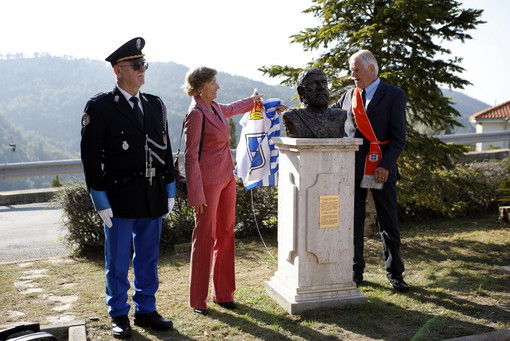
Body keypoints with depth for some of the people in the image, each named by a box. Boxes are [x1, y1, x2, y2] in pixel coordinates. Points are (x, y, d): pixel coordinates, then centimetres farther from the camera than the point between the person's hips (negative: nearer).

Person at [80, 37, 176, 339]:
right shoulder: (100, 107, -5)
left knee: (148, 257, 14)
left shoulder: (156, 105, 10)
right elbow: (91, 155, -8)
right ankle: (119, 316, 24)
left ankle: (146, 310, 29)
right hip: (120, 195, -4)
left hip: (154, 194, 5)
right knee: (118, 260, 8)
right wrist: (100, 198, -12)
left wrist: (170, 189, 10)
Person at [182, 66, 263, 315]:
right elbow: (191, 157, -17)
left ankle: (223, 293, 23)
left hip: (226, 177, 9)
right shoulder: (196, 114, -15)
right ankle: (198, 299, 13)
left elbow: (231, 109, 35)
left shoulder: (215, 107, 9)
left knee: (225, 234, 11)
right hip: (208, 180, -8)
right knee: (205, 237, -1)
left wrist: (252, 100, 50)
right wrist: (196, 194, -19)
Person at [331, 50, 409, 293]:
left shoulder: (394, 95, -1)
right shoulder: (349, 95, 12)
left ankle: (394, 274, 19)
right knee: (353, 223, 8)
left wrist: (386, 165, -16)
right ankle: (355, 271, 21)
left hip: (381, 170, -3)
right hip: (353, 169, 4)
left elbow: (398, 137, -6)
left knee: (389, 224, 5)